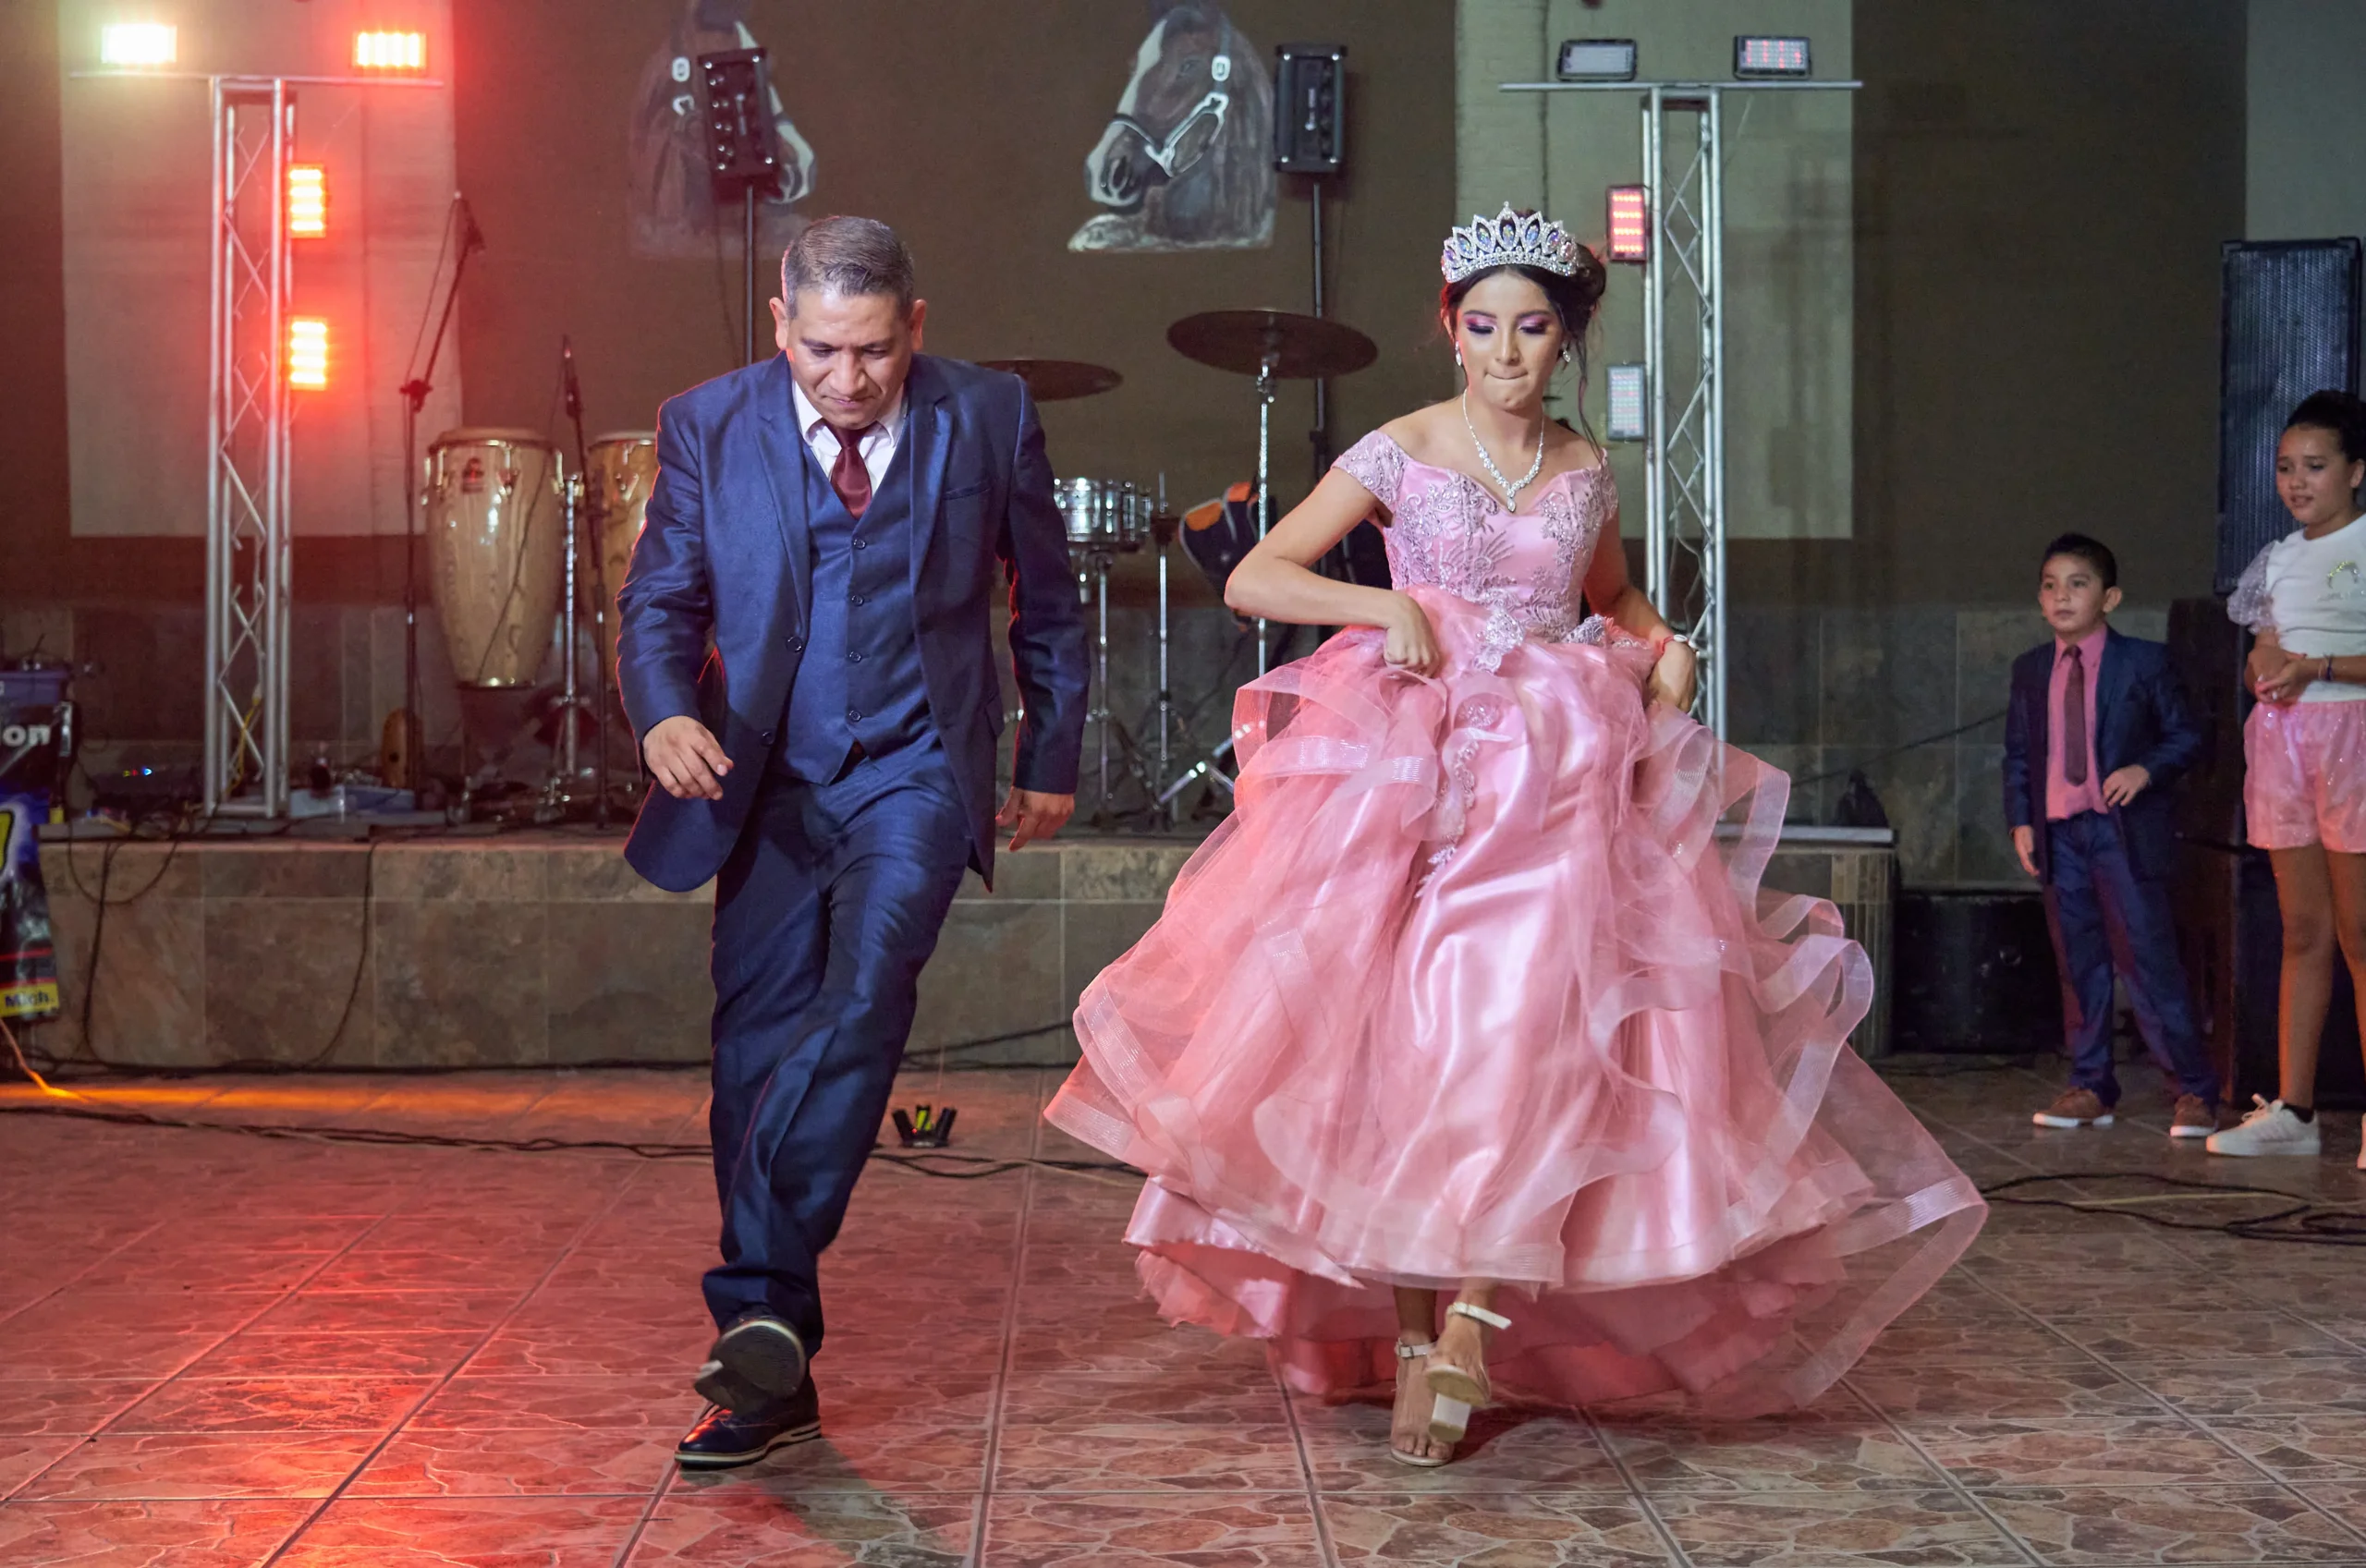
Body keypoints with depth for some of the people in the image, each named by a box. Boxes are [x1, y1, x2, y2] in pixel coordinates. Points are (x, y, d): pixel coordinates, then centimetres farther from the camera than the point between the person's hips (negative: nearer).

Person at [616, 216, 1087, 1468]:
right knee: (755, 1051, 2)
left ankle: (764, 1310, -28)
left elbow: (1045, 602, 11)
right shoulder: (708, 427, -2)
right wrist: (664, 710, -21)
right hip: (769, 785, 2)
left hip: (916, 768, -2)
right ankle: (772, 1375, 11)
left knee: (863, 994, -27)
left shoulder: (988, 417, -3)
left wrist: (1052, 755, 16)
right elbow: (659, 601, 0)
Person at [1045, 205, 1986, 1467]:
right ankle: (1411, 1339, 1)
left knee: (1528, 1036, -15)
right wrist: (1385, 605, -14)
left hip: (1559, 783, 2)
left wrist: (1661, 647, 9)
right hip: (1408, 776, -2)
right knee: (1398, 1047, -8)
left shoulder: (1584, 472, 12)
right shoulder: (1401, 452, 2)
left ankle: (1475, 1317, -14)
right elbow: (1253, 579, -1)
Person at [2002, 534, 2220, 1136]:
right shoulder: (2030, 670, 11)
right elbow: (2017, 754, 15)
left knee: (2147, 960, -7)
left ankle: (2194, 1091, -1)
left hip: (2126, 831, -4)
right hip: (2059, 833, 4)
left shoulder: (2144, 662, -2)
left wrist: (2145, 770, -17)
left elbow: (2185, 736, 1)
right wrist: (2020, 820, 5)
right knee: (2078, 966, 8)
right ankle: (2090, 1087, 17)